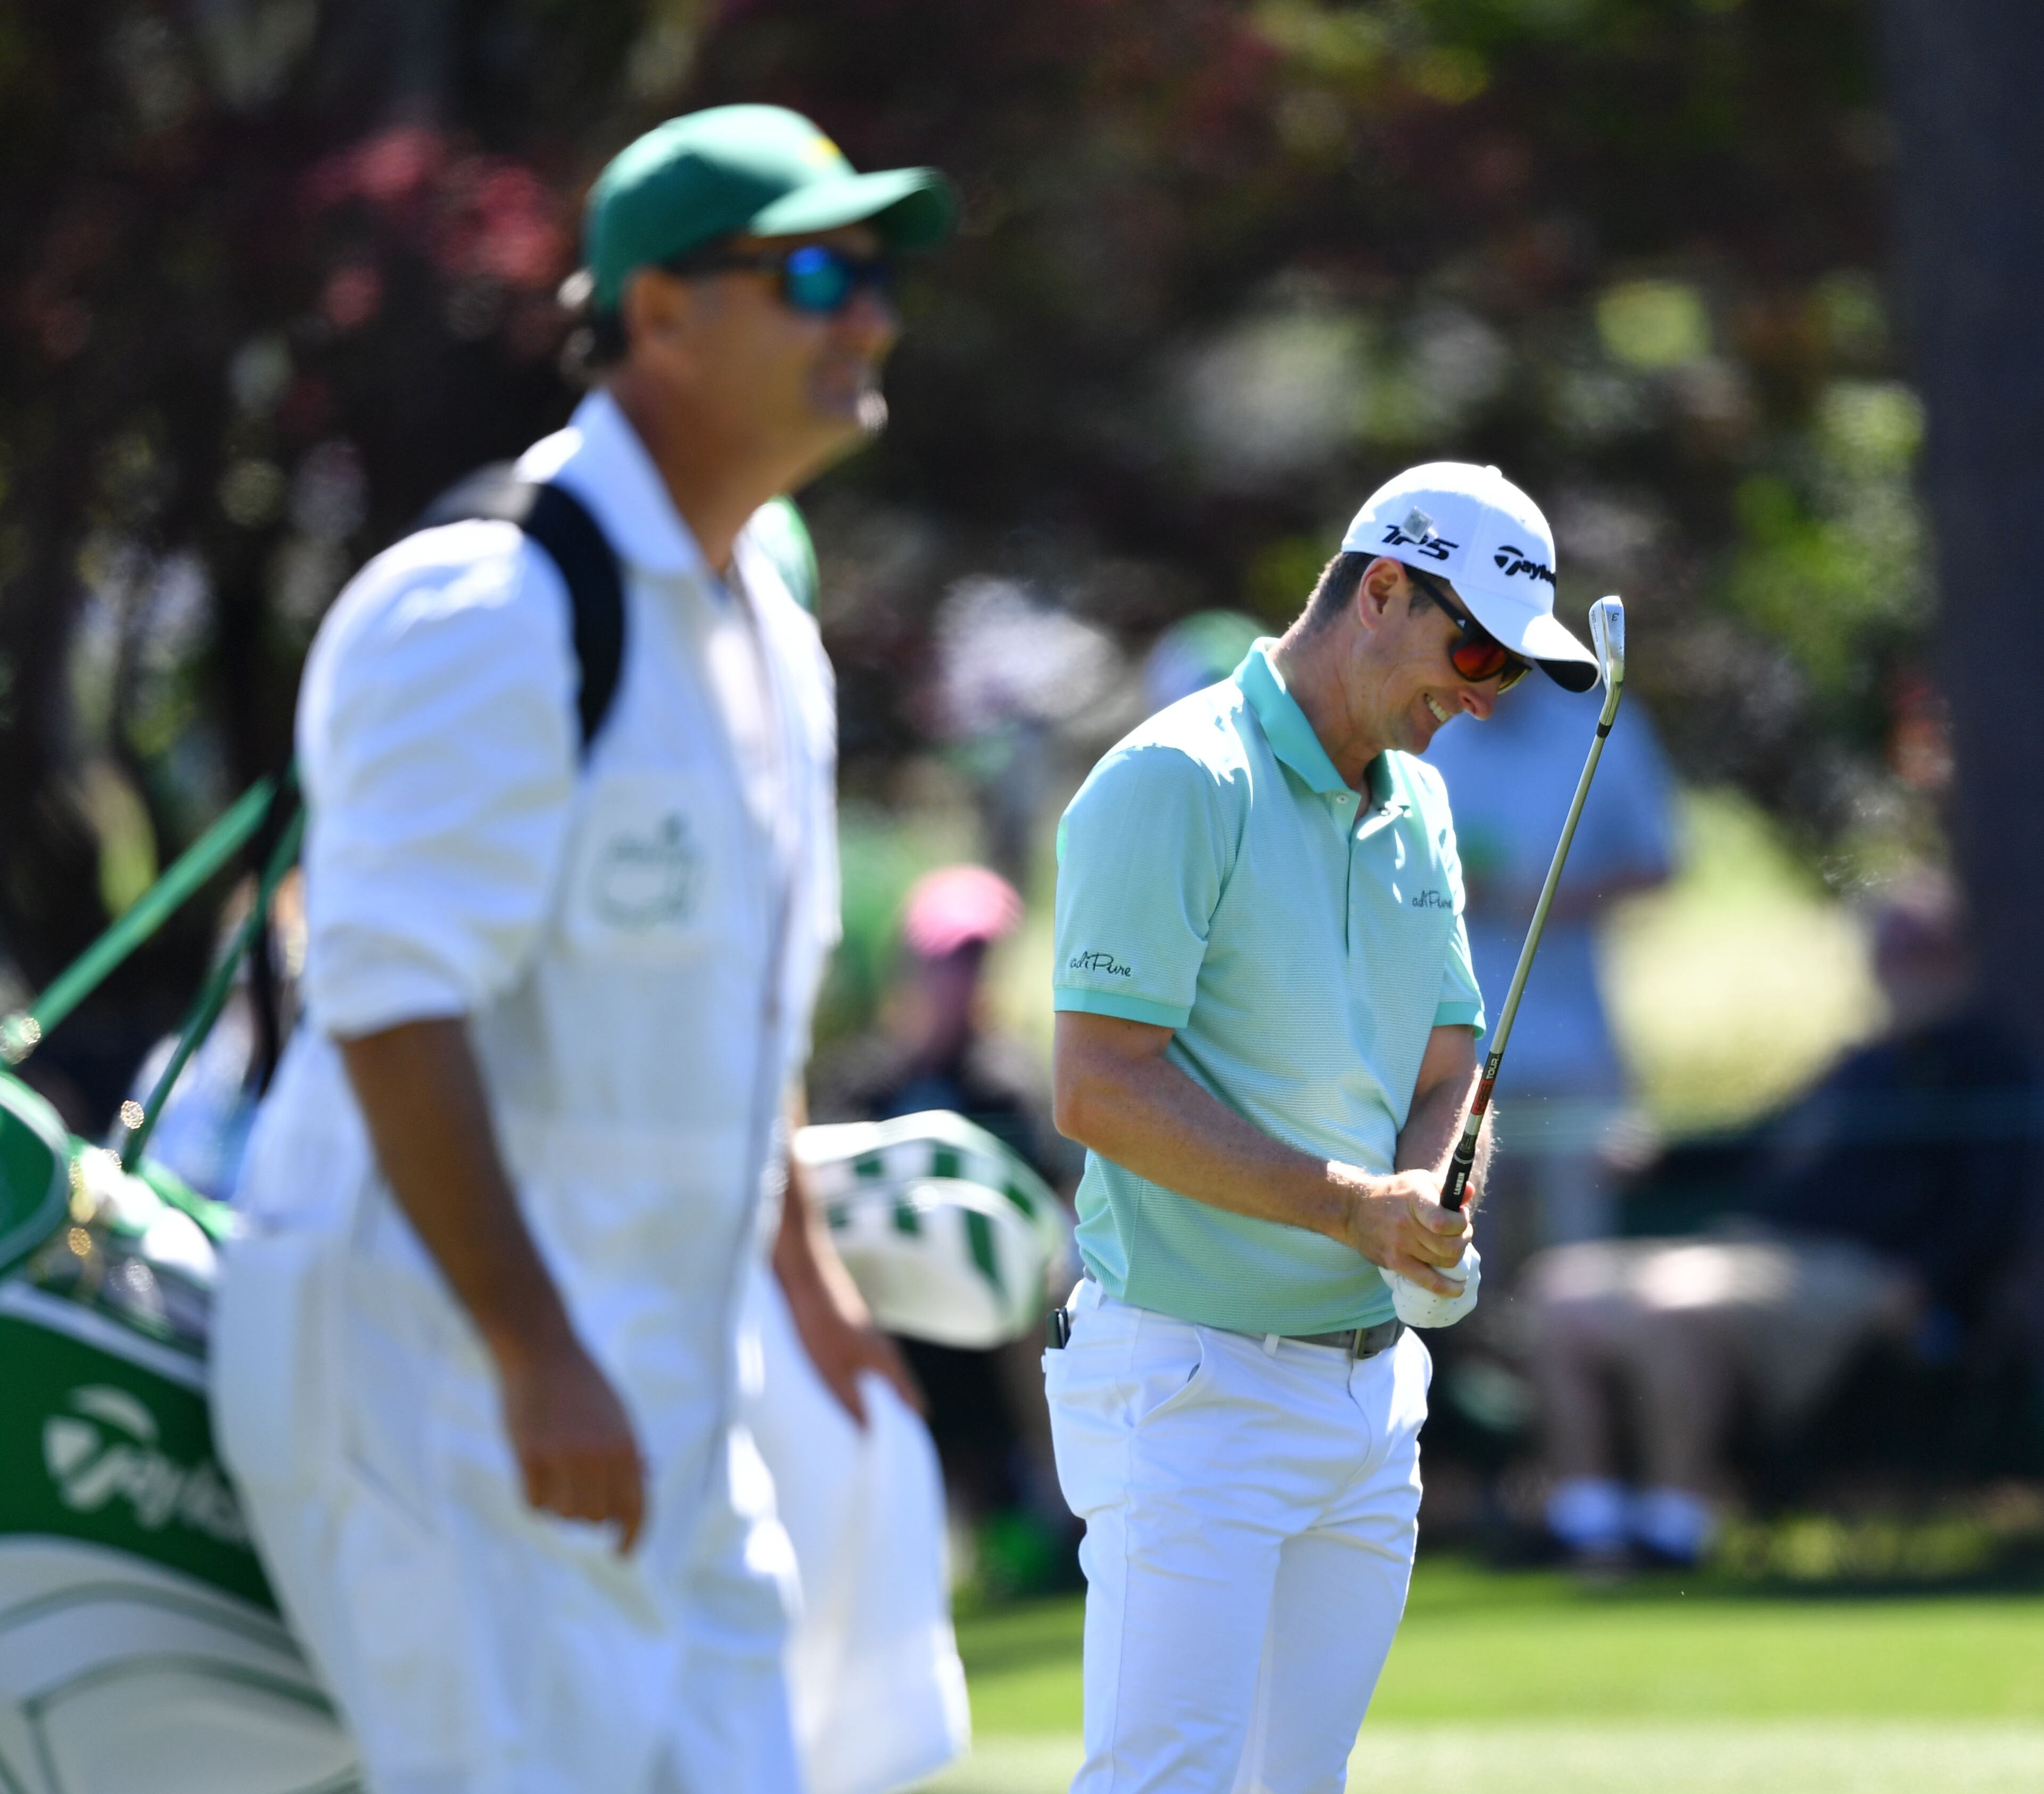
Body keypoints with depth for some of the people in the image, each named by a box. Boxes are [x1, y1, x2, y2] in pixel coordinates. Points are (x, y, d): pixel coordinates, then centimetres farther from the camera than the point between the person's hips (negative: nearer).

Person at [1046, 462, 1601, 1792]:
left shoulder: (1417, 807, 13)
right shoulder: (1175, 784, -12)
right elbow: (1100, 1088, -17)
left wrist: (1428, 1220, -4)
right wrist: (1353, 1205, -18)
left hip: (1371, 1376, 8)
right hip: (1190, 1380, -8)